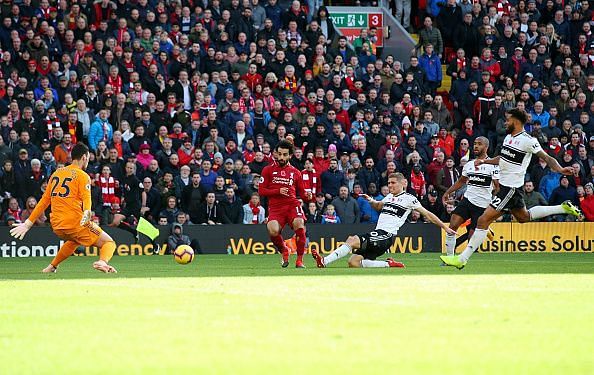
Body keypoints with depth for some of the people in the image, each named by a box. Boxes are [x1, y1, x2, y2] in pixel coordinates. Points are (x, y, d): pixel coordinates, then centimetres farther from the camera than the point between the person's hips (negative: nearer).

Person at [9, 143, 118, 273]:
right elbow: (86, 198, -21)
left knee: (74, 240, 38)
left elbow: (44, 200, 19)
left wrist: (28, 223, 21)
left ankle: (52, 266, 34)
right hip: (75, 222, -7)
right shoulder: (82, 176, -1)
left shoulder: (56, 173, 17)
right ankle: (102, 261, -33)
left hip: (56, 226, 7)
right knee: (109, 242, -1)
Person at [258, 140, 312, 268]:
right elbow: (261, 191, 5)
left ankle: (299, 260, -16)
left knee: (299, 224, -30)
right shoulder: (268, 170, 10)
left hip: (292, 205, 1)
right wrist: (278, 191, -9)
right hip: (275, 208, -1)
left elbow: (301, 192, 20)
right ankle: (283, 251, 5)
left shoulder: (295, 172, 16)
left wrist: (307, 195, -4)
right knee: (273, 231, -29)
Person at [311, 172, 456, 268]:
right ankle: (389, 264, -1)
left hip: (386, 236, -9)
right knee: (353, 262, -7)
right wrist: (371, 201, 22)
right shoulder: (389, 197, 24)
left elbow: (427, 214, 5)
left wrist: (445, 228, 2)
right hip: (377, 234, 9)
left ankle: (324, 262, -33)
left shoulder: (409, 199, 2)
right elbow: (378, 206, 45)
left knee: (352, 240, -26)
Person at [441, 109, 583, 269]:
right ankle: (564, 208, 35)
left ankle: (462, 259, -9)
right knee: (524, 217, 29)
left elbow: (547, 158, -16)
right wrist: (484, 161, 15)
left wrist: (560, 169, -32)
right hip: (505, 185, 10)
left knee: (483, 220, -11)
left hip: (511, 188, -10)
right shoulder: (509, 137, 10)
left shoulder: (528, 140, -16)